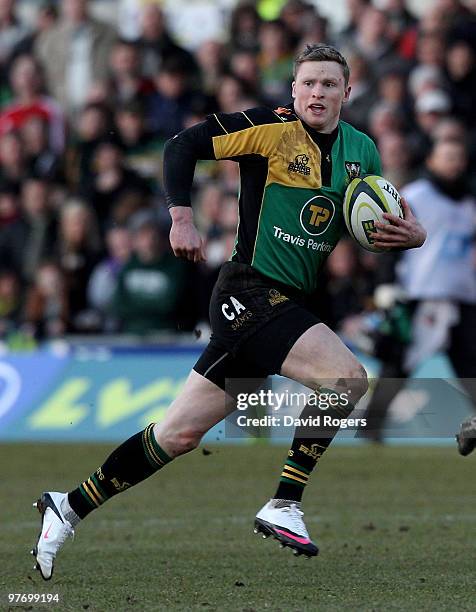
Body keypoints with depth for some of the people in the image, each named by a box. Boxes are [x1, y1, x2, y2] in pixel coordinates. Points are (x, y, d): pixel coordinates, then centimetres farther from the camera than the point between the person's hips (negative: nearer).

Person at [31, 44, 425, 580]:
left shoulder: (360, 151, 12)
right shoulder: (273, 128, -9)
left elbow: (384, 221, 22)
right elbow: (183, 146, -9)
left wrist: (411, 234, -1)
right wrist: (181, 215, -20)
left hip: (291, 303, 7)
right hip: (253, 292, -7)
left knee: (181, 433, 7)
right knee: (348, 376, -23)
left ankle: (71, 507, 16)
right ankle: (283, 508, -13)